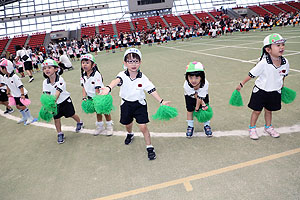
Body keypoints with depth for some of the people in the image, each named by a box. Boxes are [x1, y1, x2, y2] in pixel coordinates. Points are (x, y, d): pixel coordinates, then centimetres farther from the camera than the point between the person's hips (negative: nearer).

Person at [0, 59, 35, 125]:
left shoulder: (14, 77, -26)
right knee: (18, 106, 16)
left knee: (22, 106, -2)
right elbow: (8, 86, 13)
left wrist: (22, 94, -27)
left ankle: (30, 118, 15)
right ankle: (24, 117, 33)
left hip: (21, 94, -8)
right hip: (15, 95, 8)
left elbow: (20, 86, -25)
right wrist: (8, 93, 15)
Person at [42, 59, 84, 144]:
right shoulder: (45, 82, -8)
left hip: (65, 101, -4)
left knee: (72, 115, 10)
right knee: (56, 118, 5)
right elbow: (46, 94, -12)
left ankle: (79, 123, 41)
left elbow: (57, 93, -32)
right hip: (55, 103, 4)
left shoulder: (60, 79, -23)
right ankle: (60, 134, 21)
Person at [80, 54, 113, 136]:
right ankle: (100, 127, 36)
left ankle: (109, 126, 28)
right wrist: (84, 97, -10)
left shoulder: (96, 75, -25)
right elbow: (83, 87, -1)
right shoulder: (83, 75, -5)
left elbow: (97, 89, -27)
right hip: (91, 97, 6)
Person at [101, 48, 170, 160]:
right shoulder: (123, 75, -16)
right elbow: (117, 81, -38)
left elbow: (151, 90, -12)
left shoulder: (143, 78, -13)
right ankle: (130, 134, 58)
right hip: (126, 104, 2)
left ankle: (150, 148, 10)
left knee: (143, 126, -8)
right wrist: (108, 88, -59)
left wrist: (161, 101, -20)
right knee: (127, 124, 22)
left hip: (139, 104, -2)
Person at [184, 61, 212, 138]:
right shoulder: (186, 86, -40)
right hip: (190, 96, 0)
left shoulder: (205, 84, -40)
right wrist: (203, 104, -22)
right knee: (190, 110, -2)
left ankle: (207, 125, 20)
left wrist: (197, 108, -18)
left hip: (203, 95, 0)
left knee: (205, 109, -1)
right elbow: (196, 96, -27)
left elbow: (200, 97, -29)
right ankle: (190, 126, 18)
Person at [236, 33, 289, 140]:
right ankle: (252, 128, 29)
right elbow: (251, 74, -17)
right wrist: (242, 84, -11)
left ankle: (268, 127, 43)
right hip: (261, 90, -4)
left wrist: (281, 84, 22)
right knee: (257, 111, 8)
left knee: (269, 110, 20)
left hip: (275, 91, 4)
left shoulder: (285, 62, -11)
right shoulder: (264, 63, -26)